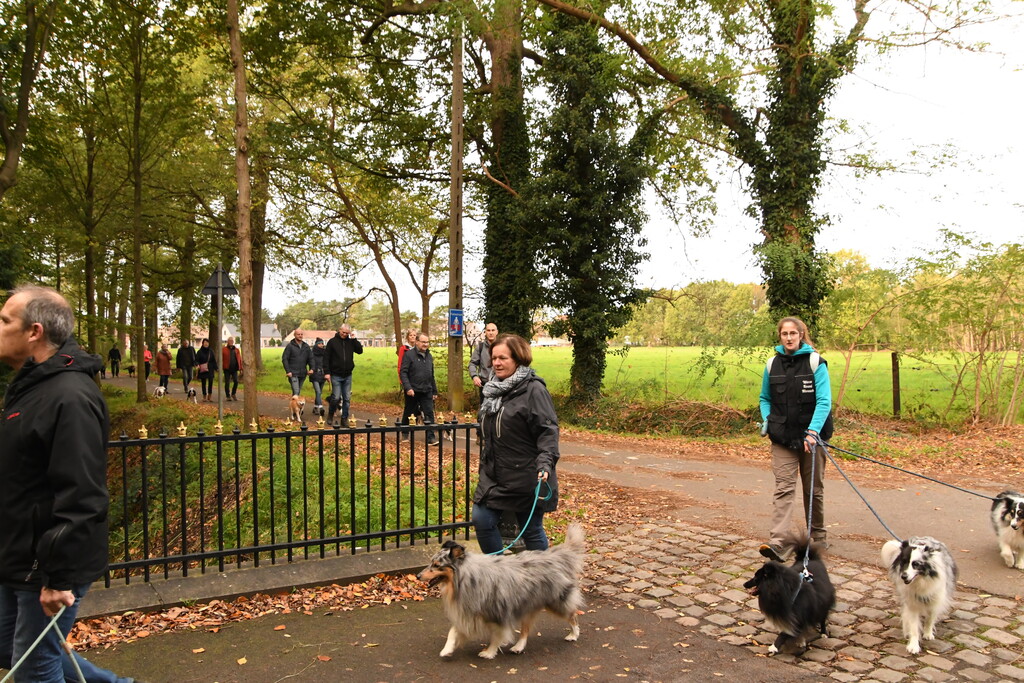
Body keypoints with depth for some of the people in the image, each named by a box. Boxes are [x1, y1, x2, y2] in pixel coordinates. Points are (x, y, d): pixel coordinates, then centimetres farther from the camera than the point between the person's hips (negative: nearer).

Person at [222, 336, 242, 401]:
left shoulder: (237, 350, 12)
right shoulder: (224, 349, 3)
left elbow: (240, 359, 12)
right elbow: (221, 359, 0)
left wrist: (241, 368, 7)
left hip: (234, 369, 2)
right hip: (227, 369, -2)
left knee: (236, 381, -8)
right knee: (227, 383, 1)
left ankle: (233, 394, 14)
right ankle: (228, 396, 12)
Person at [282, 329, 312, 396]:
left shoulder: (306, 346, 11)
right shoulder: (290, 346, -3)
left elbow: (310, 358, 14)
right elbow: (284, 359, -5)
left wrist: (311, 368, -1)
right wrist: (288, 371, -13)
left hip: (303, 374, 5)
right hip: (293, 374, -5)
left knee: (299, 392, 13)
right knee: (296, 392, -15)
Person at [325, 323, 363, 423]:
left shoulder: (350, 342, 7)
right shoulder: (332, 342, -2)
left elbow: (360, 350, -2)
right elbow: (327, 358, -3)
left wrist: (354, 339, -8)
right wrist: (327, 372, -8)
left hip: (348, 375, 3)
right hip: (336, 375, -3)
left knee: (347, 398, 5)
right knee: (336, 397, -6)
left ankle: (344, 419, 14)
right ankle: (330, 414, 19)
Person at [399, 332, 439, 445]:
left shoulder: (429, 356, 13)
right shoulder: (409, 355, -6)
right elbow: (403, 372, -12)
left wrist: (434, 391, 20)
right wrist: (408, 387, -22)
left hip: (427, 391, 4)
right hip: (413, 391, -4)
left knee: (429, 414, -5)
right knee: (408, 414, 9)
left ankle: (430, 438, -5)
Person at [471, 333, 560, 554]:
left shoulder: (534, 389, -13)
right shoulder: (494, 389, 11)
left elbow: (548, 430, -18)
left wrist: (545, 463, -30)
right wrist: (484, 466, 24)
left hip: (526, 479, -7)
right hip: (494, 476, 7)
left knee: (531, 530, 6)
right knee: (481, 520, 5)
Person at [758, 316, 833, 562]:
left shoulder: (815, 362, -7)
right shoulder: (772, 364, 4)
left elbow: (824, 401, -13)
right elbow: (765, 399, 17)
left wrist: (813, 431, -24)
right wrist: (766, 419, -1)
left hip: (810, 437, -2)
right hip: (782, 438, 2)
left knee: (814, 489, 13)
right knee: (783, 489, -8)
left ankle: (817, 537, 31)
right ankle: (778, 544, -16)